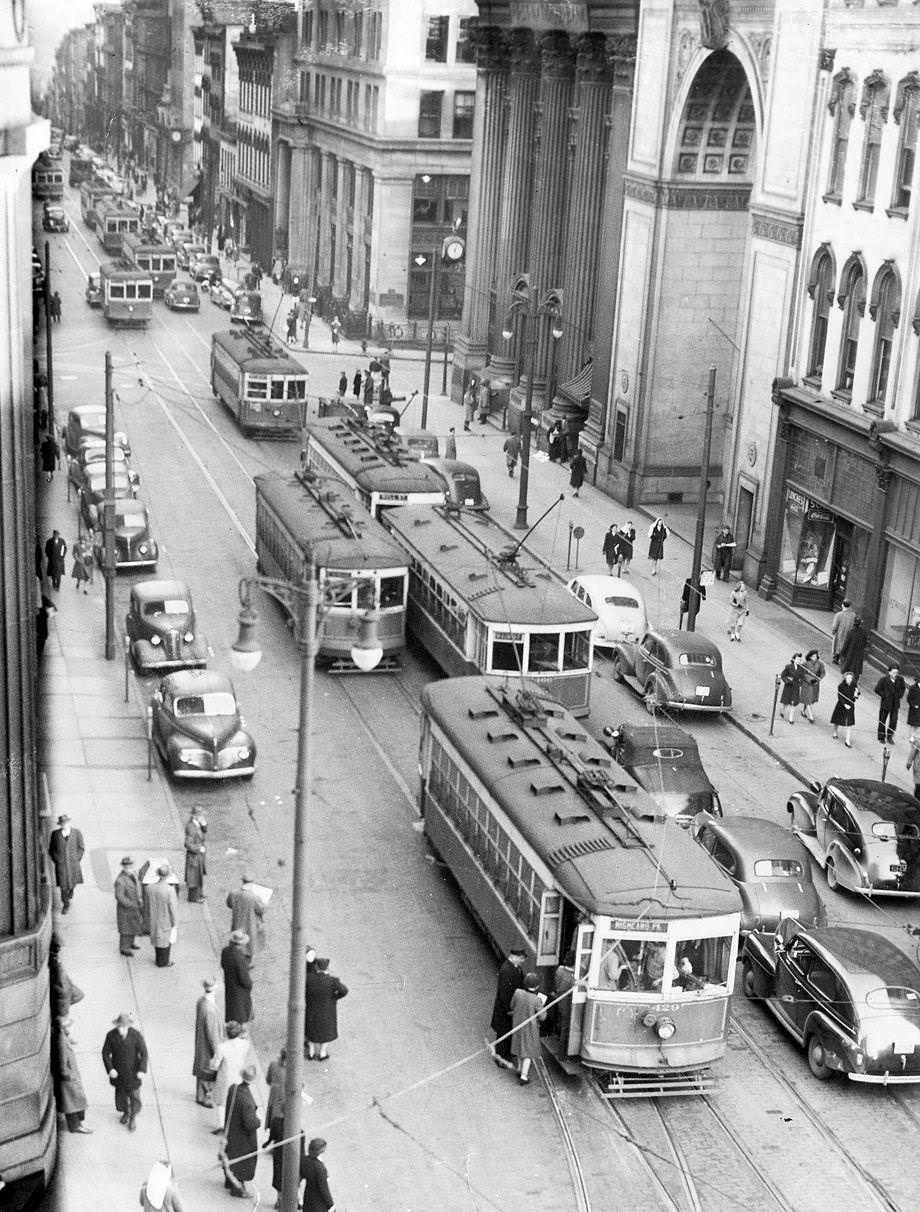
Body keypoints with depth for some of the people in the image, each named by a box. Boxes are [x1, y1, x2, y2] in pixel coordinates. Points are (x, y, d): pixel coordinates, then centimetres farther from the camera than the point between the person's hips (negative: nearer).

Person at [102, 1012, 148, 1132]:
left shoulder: (136, 1035, -19)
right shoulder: (111, 1035, -15)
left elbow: (143, 1052, -11)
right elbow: (105, 1053, -7)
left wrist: (141, 1070, -17)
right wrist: (110, 1069, -15)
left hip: (133, 1072, -2)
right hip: (118, 1071, 2)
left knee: (134, 1094, 2)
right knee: (121, 1093, 18)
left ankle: (132, 1118, 20)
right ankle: (126, 1112, 43)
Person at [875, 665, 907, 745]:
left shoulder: (900, 680, -4)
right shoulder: (883, 680, -16)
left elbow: (903, 688, 15)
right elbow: (877, 689, -9)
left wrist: (900, 696, 3)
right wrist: (884, 696, -13)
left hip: (895, 704, 3)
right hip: (885, 703, -3)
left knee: (894, 720, 2)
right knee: (882, 721, 9)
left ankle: (890, 737, 19)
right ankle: (881, 737, 24)